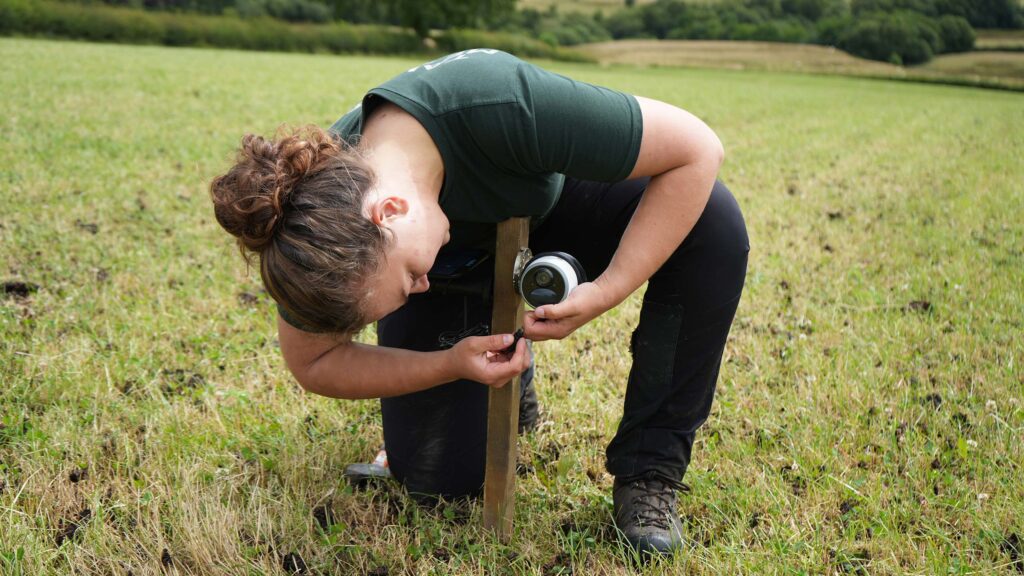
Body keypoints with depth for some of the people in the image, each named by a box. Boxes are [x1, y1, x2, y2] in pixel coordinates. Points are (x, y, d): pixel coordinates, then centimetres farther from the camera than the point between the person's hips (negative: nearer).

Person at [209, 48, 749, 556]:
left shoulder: (502, 106, -44)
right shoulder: (328, 233, -33)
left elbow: (697, 150, -33)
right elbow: (315, 364, -15)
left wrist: (606, 291, -36)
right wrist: (452, 364, -29)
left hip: (554, 205, 0)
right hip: (459, 263, 1)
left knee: (714, 222, -30)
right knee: (438, 476, -9)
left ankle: (648, 468, -15)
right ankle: (511, 377, 24)